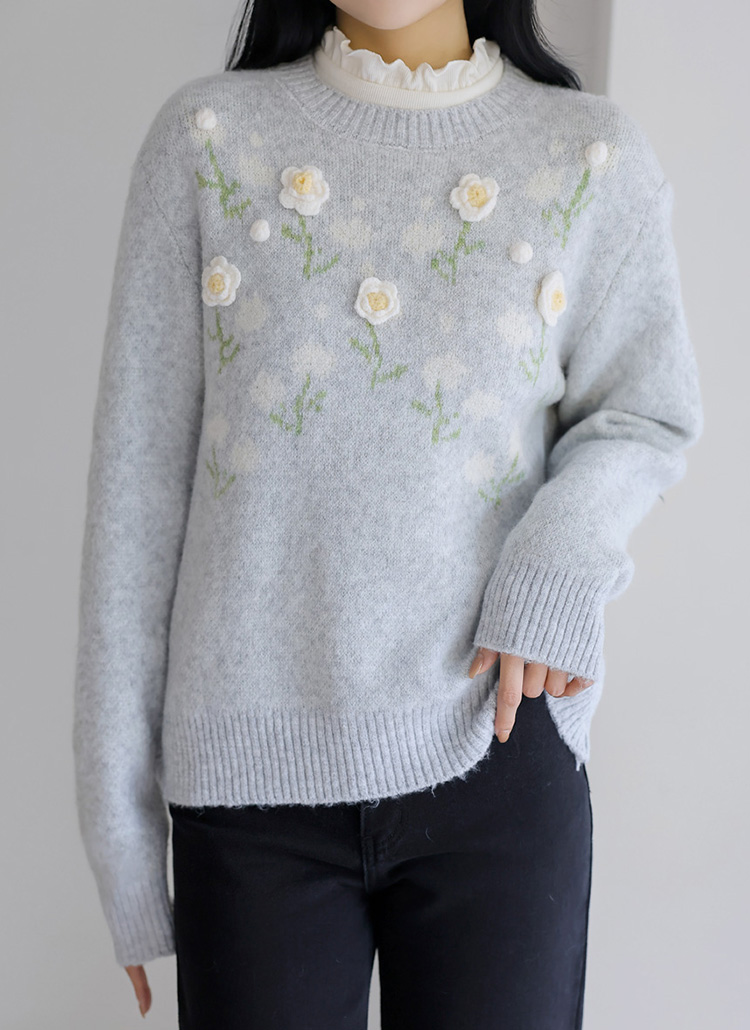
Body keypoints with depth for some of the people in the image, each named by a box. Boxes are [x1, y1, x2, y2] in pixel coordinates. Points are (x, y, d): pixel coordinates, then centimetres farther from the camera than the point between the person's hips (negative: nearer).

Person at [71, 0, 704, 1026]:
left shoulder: (595, 155, 4)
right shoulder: (206, 136, 3)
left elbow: (648, 411, 10)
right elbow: (139, 479, 2)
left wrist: (557, 566, -13)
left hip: (498, 750, 1)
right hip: (253, 771, 0)